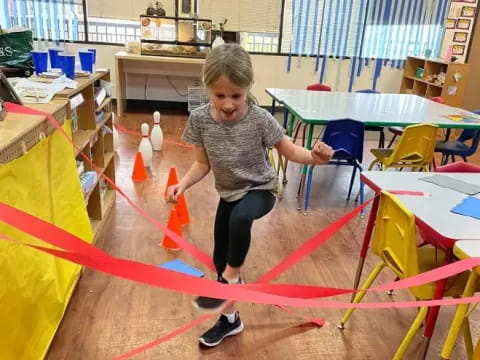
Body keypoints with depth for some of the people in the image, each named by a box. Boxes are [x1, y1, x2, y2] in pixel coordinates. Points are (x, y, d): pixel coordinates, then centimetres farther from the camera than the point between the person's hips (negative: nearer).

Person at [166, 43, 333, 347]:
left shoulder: (260, 119, -23)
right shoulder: (200, 119, -15)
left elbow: (289, 150, -12)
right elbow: (203, 164, -5)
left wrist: (314, 157, -32)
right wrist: (182, 185, -21)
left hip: (260, 189, -4)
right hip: (228, 193, 5)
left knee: (240, 218, -40)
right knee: (220, 258, 12)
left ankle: (232, 278, -9)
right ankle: (230, 318, 37)